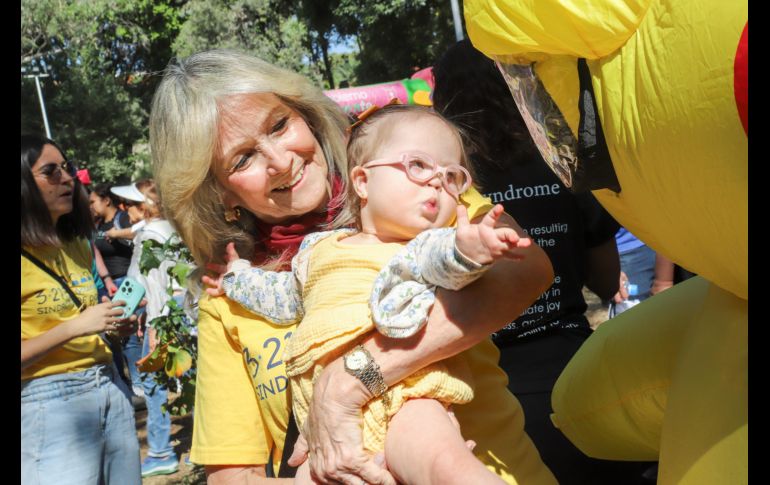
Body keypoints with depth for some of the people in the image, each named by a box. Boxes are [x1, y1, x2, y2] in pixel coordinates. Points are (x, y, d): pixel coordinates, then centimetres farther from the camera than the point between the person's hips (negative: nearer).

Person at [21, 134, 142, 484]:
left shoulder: (78, 246, 13)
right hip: (51, 399, -7)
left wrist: (114, 325, 8)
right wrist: (74, 327, -21)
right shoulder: (28, 255, -11)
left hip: (110, 386, 7)